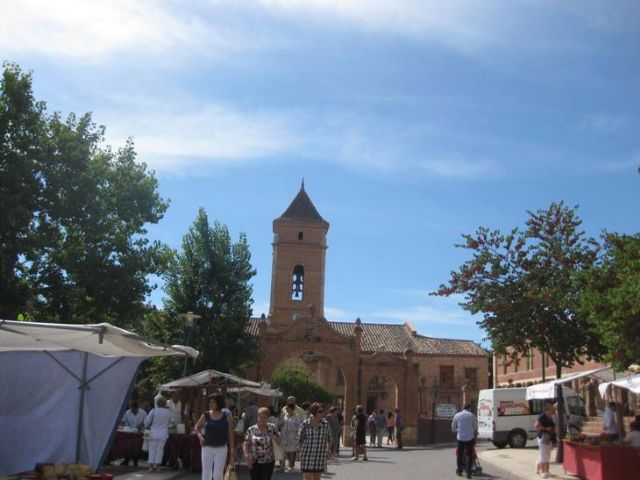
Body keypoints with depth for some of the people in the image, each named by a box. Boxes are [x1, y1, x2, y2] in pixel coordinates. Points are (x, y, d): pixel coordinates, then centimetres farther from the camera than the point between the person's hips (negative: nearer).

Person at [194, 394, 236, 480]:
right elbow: (196, 427, 13)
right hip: (207, 448, 2)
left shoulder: (227, 416, -2)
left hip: (221, 449, -2)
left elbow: (230, 433, -1)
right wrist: (200, 436, -6)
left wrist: (232, 449, -4)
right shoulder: (206, 415, 1)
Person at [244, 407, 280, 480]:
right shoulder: (251, 429, -3)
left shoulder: (272, 428, -2)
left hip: (268, 462, -1)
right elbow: (246, 444, 0)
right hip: (254, 462, 1)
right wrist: (246, 455, -13)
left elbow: (279, 442, -1)